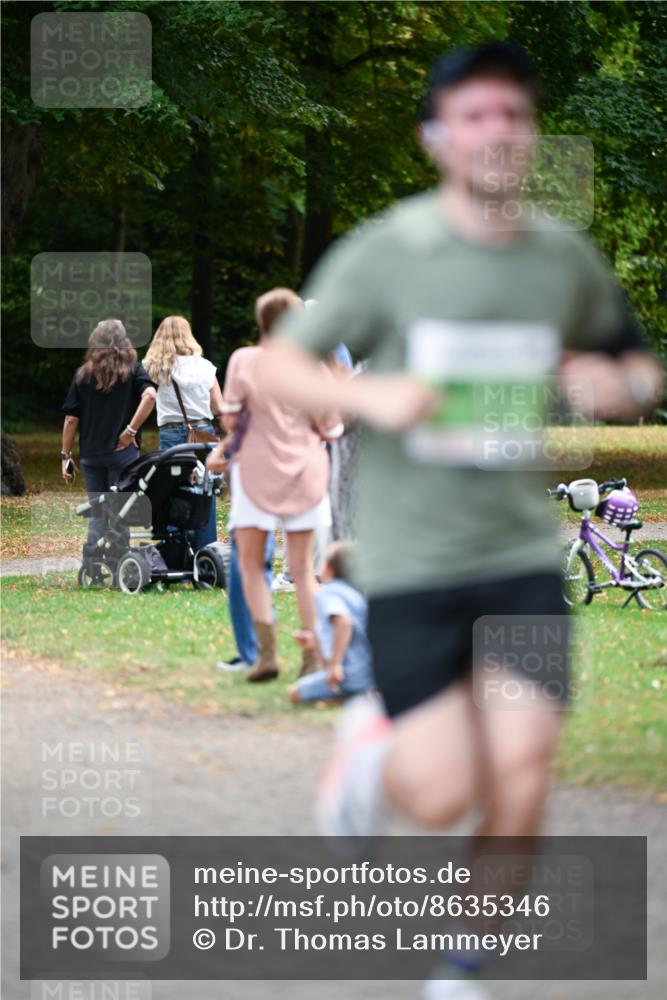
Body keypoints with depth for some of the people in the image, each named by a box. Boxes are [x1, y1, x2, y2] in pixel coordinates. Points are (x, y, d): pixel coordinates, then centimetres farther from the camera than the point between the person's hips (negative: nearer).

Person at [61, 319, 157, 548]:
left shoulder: (83, 374, 6)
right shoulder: (133, 370, 0)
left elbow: (71, 420, 4)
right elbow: (149, 395, -20)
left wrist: (66, 456, 9)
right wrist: (131, 430, -15)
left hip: (90, 453, 2)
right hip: (123, 452, -2)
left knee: (97, 513, 8)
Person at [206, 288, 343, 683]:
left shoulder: (244, 360, -7)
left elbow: (231, 418, -5)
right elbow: (330, 428, 0)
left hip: (258, 469, -2)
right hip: (305, 469, 2)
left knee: (251, 565, 8)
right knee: (302, 567, 11)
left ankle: (268, 651, -7)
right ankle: (313, 655, 5)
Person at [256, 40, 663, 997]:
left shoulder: (569, 260, 3)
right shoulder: (385, 253, -7)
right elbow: (278, 365, -3)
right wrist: (368, 395, -23)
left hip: (524, 557, 3)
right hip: (408, 559, -3)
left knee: (519, 786, -7)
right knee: (443, 797, -8)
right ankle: (372, 742, 28)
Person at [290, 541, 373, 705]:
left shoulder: (327, 593, -9)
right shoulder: (354, 593, 20)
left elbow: (343, 621, -30)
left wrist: (335, 665, -29)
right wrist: (316, 641, 34)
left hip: (353, 676, -9)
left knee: (296, 694, -5)